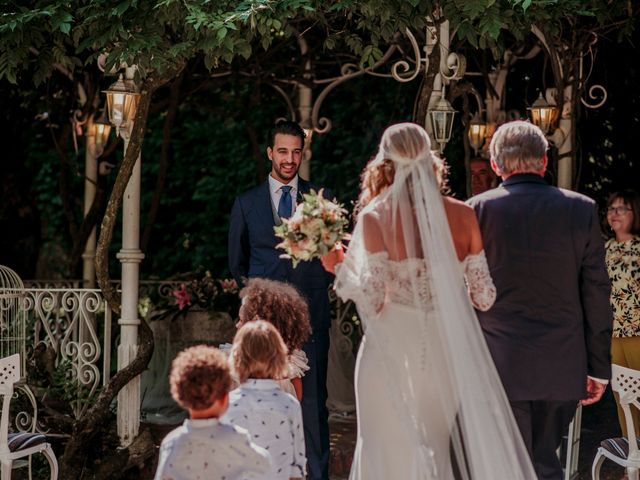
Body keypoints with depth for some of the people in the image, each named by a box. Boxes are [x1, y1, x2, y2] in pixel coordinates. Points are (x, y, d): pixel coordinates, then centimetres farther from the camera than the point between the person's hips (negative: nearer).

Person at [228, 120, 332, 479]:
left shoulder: (322, 199, 7)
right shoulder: (246, 203, 9)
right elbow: (237, 261, 17)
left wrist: (318, 285, 3)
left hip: (311, 314, -1)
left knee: (314, 400, -2)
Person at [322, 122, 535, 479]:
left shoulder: (376, 217, -8)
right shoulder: (463, 215, -1)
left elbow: (372, 300, -13)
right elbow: (484, 297, 2)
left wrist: (339, 266, 3)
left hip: (393, 355, -2)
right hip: (450, 353, 3)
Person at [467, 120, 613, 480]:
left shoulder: (477, 210, -4)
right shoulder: (581, 209, 0)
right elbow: (597, 295, 2)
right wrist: (599, 367, 9)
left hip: (499, 368, -2)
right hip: (562, 369, 2)